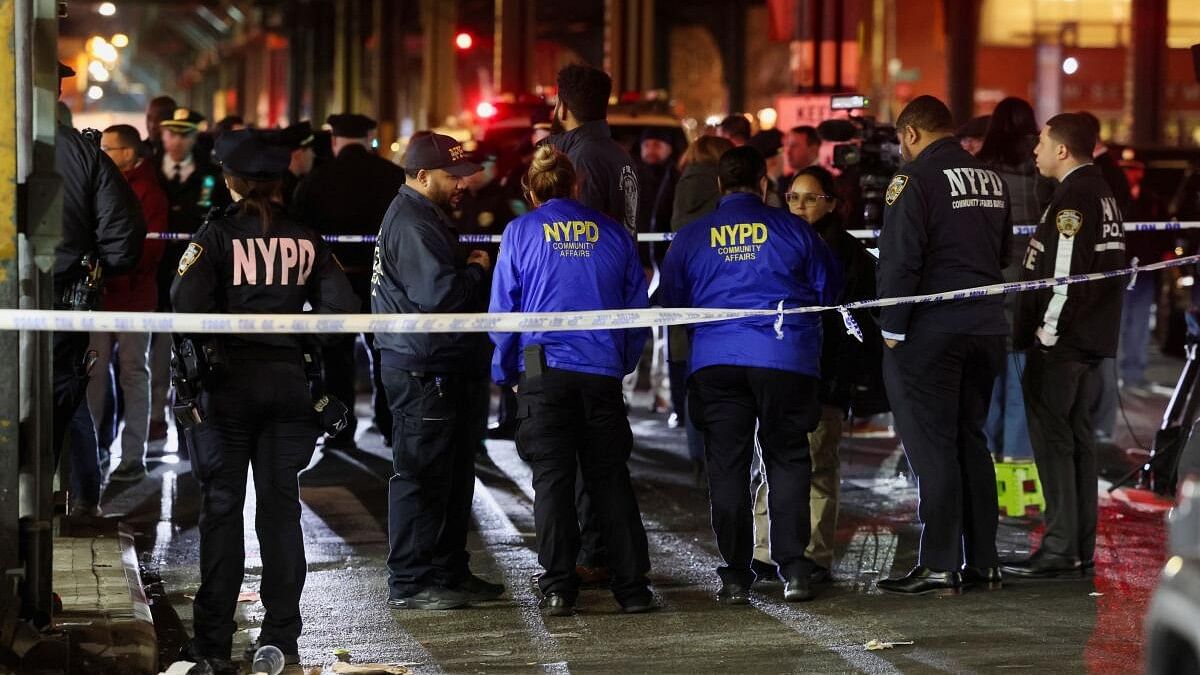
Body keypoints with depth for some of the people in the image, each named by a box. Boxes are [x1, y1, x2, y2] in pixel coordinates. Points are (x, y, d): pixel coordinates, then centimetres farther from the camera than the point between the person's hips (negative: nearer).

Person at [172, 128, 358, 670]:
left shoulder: (217, 235, -6)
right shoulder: (305, 240, 4)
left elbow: (186, 303, -19)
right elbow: (341, 306, -1)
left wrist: (201, 346, -2)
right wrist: (303, 342, 11)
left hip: (228, 382, -3)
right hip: (289, 380, 3)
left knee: (221, 509, 3)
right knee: (281, 508, 8)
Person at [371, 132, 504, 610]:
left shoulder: (427, 217, 19)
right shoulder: (410, 225, -17)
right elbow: (438, 294, -26)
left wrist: (470, 272, 7)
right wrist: (477, 272, -9)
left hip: (445, 370, 11)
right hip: (423, 373, -11)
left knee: (454, 475, 15)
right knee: (421, 476, -6)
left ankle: (449, 573, 23)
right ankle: (409, 583, -1)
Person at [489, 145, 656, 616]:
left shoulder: (521, 232, 2)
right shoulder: (611, 232, 9)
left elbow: (503, 309, 3)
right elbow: (637, 307, 14)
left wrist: (505, 374, 13)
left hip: (544, 371, -2)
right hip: (603, 372, 2)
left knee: (552, 477, 1)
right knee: (610, 478, 8)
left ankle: (558, 587, -3)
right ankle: (632, 586, 6)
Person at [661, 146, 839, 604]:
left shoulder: (691, 236, 6)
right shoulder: (793, 230, 2)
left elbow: (671, 300, 11)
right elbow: (828, 288, 8)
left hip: (716, 362, 1)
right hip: (786, 360, -1)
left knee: (727, 467, 5)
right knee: (788, 460, 8)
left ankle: (735, 575, 4)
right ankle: (793, 568, 1)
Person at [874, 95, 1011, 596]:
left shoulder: (915, 178, -10)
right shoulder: (992, 180, 13)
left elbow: (899, 259, -16)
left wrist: (892, 328, -11)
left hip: (931, 330, -7)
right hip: (987, 328, 7)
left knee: (931, 446, -4)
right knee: (971, 441, 14)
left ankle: (939, 566, -5)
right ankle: (983, 561, 16)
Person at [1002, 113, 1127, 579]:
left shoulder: (1073, 200, -16)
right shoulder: (1105, 195, 15)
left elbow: (1064, 274, -22)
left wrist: (1047, 332, -16)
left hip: (1060, 344, -10)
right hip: (1094, 339, 10)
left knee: (1052, 440, -6)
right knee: (1078, 439, 13)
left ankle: (1060, 550, -6)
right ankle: (1082, 549, 16)